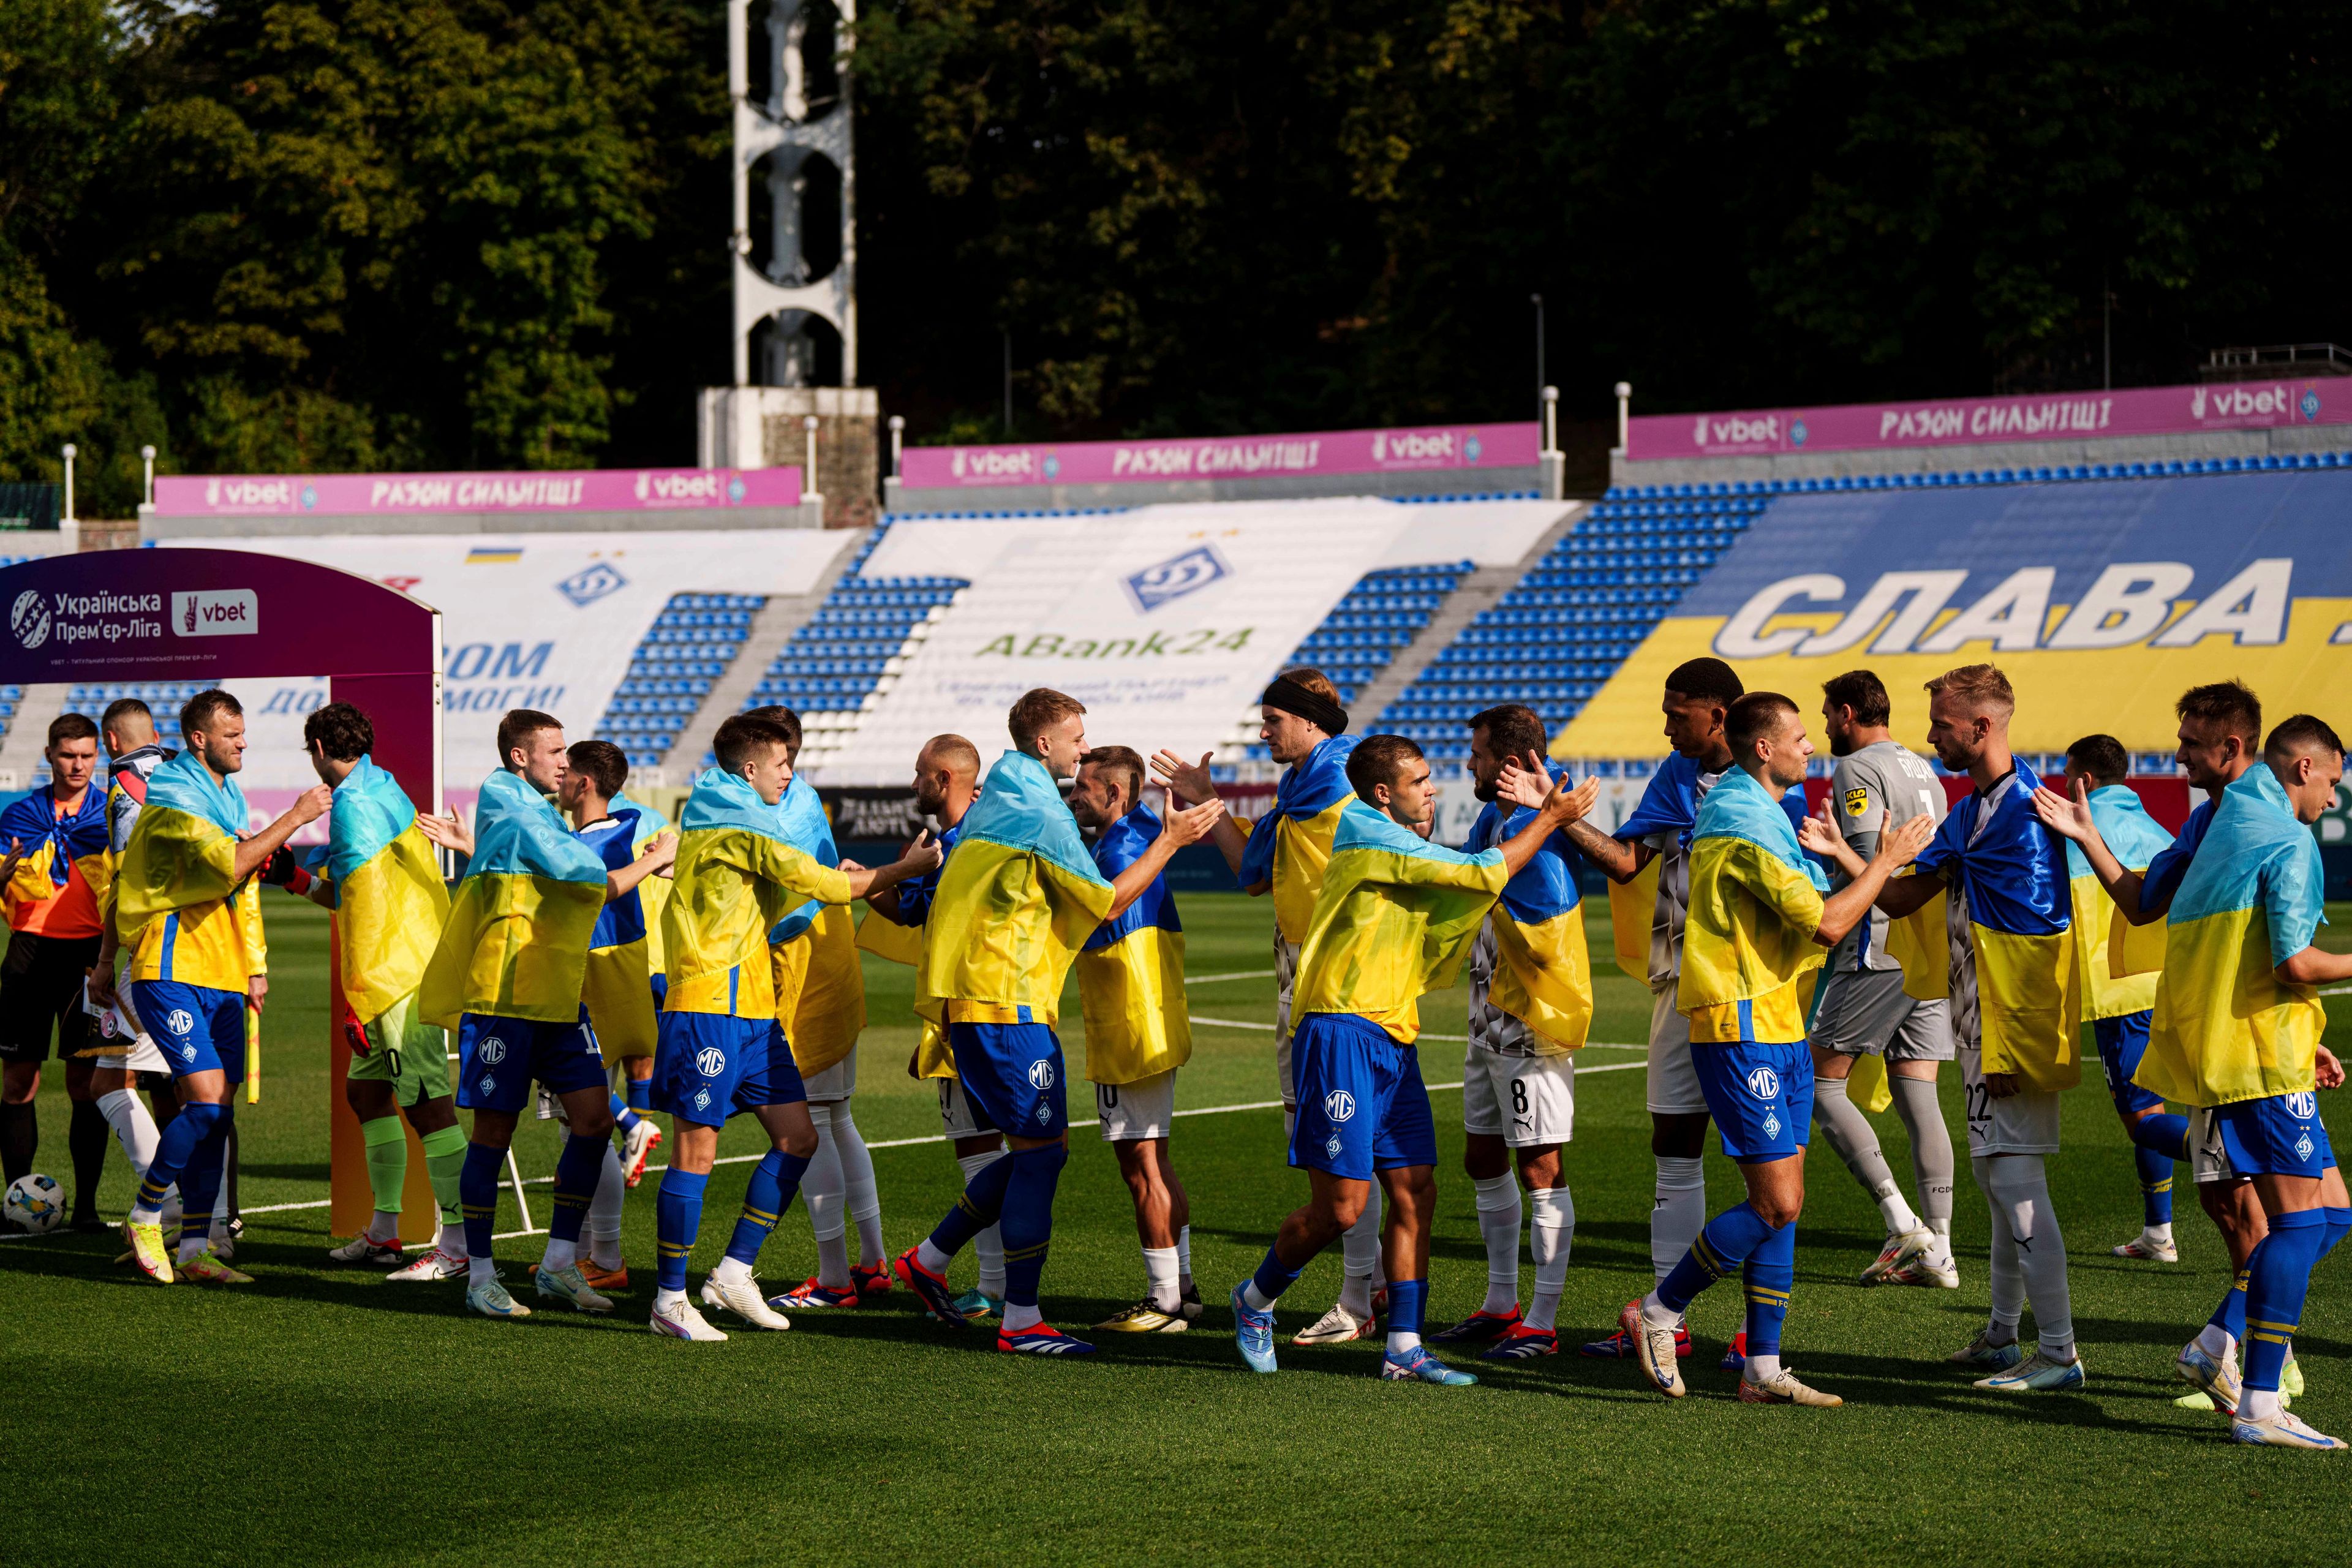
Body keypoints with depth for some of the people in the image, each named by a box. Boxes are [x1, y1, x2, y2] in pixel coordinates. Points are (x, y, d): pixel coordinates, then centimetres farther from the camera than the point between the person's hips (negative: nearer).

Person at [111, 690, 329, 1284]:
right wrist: (294, 818, -19)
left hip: (222, 977, 8)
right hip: (171, 972, -8)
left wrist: (254, 966, 20)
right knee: (208, 1101, -17)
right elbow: (231, 864, -25)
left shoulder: (229, 795, 17)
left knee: (215, 1114, 4)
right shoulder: (172, 799, -12)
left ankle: (195, 1248, 8)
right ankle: (144, 1217, 2)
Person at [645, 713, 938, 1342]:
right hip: (710, 1005, -10)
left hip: (753, 1008, 10)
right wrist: (905, 869, -2)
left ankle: (734, 1272, 11)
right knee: (697, 1149, -6)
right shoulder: (735, 823, -10)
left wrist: (836, 882, 18)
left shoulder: (735, 822, 20)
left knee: (797, 1137, 6)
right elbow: (812, 879, -12)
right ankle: (670, 1299, -1)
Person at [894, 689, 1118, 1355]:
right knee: (1043, 1149, -8)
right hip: (1007, 999, -10)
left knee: (1037, 1149, 15)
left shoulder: (998, 800, 17)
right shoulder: (1039, 812, -12)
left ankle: (929, 1259, 19)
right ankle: (1020, 1321, -7)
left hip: (967, 996, 10)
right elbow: (1106, 901, -10)